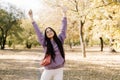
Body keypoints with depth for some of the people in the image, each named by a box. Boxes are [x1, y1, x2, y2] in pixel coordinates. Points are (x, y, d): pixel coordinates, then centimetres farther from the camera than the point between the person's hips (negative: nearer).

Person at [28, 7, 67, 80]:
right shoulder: (45, 42, 0)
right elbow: (38, 31, -1)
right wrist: (31, 18, -2)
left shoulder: (60, 39, 3)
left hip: (59, 70, 1)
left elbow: (64, 28, 5)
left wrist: (64, 14, 6)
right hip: (48, 70, -1)